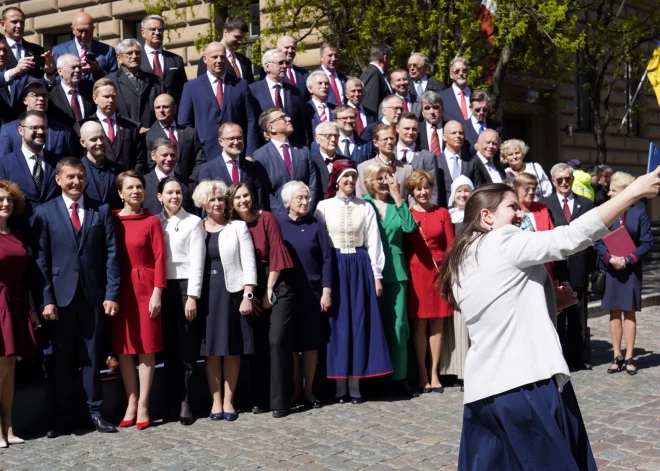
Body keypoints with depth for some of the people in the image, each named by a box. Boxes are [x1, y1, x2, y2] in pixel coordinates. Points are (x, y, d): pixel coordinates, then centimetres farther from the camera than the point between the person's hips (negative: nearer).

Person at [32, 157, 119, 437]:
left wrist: (112, 294, -6)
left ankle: (95, 412, 14)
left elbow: (111, 255, 2)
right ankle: (60, 417, 13)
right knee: (62, 359, 6)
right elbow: (40, 260, -1)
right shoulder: (45, 213, 3)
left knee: (92, 357, 7)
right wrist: (46, 299, -9)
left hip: (94, 296, 1)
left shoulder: (101, 211, 6)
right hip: (61, 296, -1)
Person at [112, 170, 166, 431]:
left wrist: (157, 292, -11)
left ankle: (143, 406, 7)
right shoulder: (111, 221, 5)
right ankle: (131, 403, 16)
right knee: (123, 348, 6)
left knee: (146, 347, 1)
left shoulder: (152, 221, -1)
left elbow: (160, 258, -4)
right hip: (119, 289, 3)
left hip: (145, 288, -2)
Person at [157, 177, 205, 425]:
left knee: (186, 345, -1)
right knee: (168, 345, 8)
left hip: (184, 286, -3)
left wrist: (192, 296, -11)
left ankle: (185, 402, 3)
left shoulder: (193, 222, 0)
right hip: (162, 288, 4)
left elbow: (197, 262, -5)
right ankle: (172, 400, 16)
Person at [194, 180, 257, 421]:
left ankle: (228, 401, 11)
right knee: (211, 350, 3)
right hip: (205, 294, 1)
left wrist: (247, 295, -10)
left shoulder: (238, 227, 2)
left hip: (232, 292, -1)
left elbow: (249, 264, -2)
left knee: (232, 350, 2)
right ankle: (216, 401, 11)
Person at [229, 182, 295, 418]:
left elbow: (276, 253, -6)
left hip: (276, 284, -3)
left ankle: (280, 401, -4)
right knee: (258, 342, 4)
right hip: (252, 289, 3)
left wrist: (269, 289, -9)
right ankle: (260, 399, 12)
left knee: (277, 340, -10)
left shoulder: (267, 218, -2)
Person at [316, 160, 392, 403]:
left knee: (359, 322, 1)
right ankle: (341, 386, 5)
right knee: (338, 322, 1)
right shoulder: (324, 206, 2)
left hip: (360, 267, 1)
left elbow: (373, 243, 5)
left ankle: (355, 385, 6)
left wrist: (376, 275, 1)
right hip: (334, 267, -1)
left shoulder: (366, 207, 5)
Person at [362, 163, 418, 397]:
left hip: (396, 270, 2)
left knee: (398, 323, 0)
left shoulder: (396, 204, 10)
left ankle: (399, 376, 5)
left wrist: (398, 197, -8)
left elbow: (409, 226, -8)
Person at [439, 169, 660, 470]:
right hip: (526, 383, -8)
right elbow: (571, 237, -14)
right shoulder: (503, 241, -6)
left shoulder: (461, 264, 17)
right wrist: (636, 190, -12)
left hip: (483, 389, 8)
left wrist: (548, 303, 13)